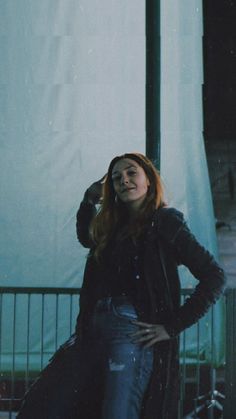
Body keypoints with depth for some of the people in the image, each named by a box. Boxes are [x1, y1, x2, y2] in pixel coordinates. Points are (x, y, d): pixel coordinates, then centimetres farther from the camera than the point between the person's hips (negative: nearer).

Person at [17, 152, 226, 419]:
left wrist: (172, 326, -11)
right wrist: (90, 199, 24)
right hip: (94, 331, 7)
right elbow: (85, 237, 42)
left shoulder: (165, 222, -1)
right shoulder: (113, 226, 18)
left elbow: (214, 277, -7)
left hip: (133, 333, -7)